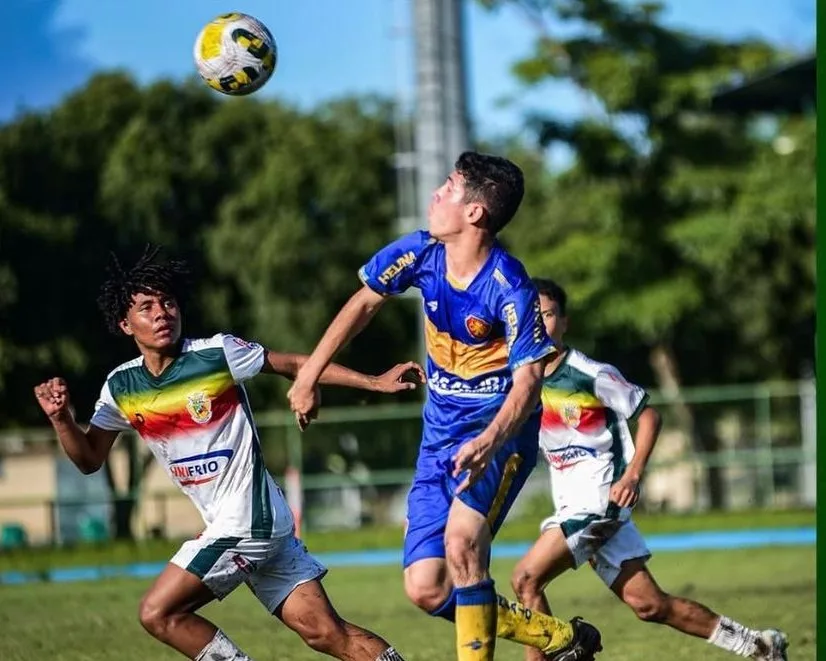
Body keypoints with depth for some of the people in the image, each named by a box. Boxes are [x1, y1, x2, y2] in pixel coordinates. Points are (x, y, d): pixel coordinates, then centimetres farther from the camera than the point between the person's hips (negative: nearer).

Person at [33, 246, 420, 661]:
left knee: (159, 613, -10)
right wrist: (61, 419, -5)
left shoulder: (216, 354, -10)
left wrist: (374, 382, -2)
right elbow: (89, 459, 14)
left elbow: (293, 365, 0)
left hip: (246, 522, -6)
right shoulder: (121, 387, 7)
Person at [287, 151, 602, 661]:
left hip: (500, 431, -7)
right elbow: (364, 303, 11)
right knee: (427, 590, -1)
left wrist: (490, 442, -41)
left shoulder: (509, 288, -22)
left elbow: (528, 380, -24)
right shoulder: (421, 254, -5)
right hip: (440, 435, 7)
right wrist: (309, 376, 13)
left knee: (461, 541, -33)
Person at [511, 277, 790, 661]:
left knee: (526, 579, -18)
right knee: (648, 604, 6)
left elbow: (648, 414, -3)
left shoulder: (592, 375, -10)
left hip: (599, 497, -6)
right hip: (571, 505, 6)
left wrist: (633, 473, -13)